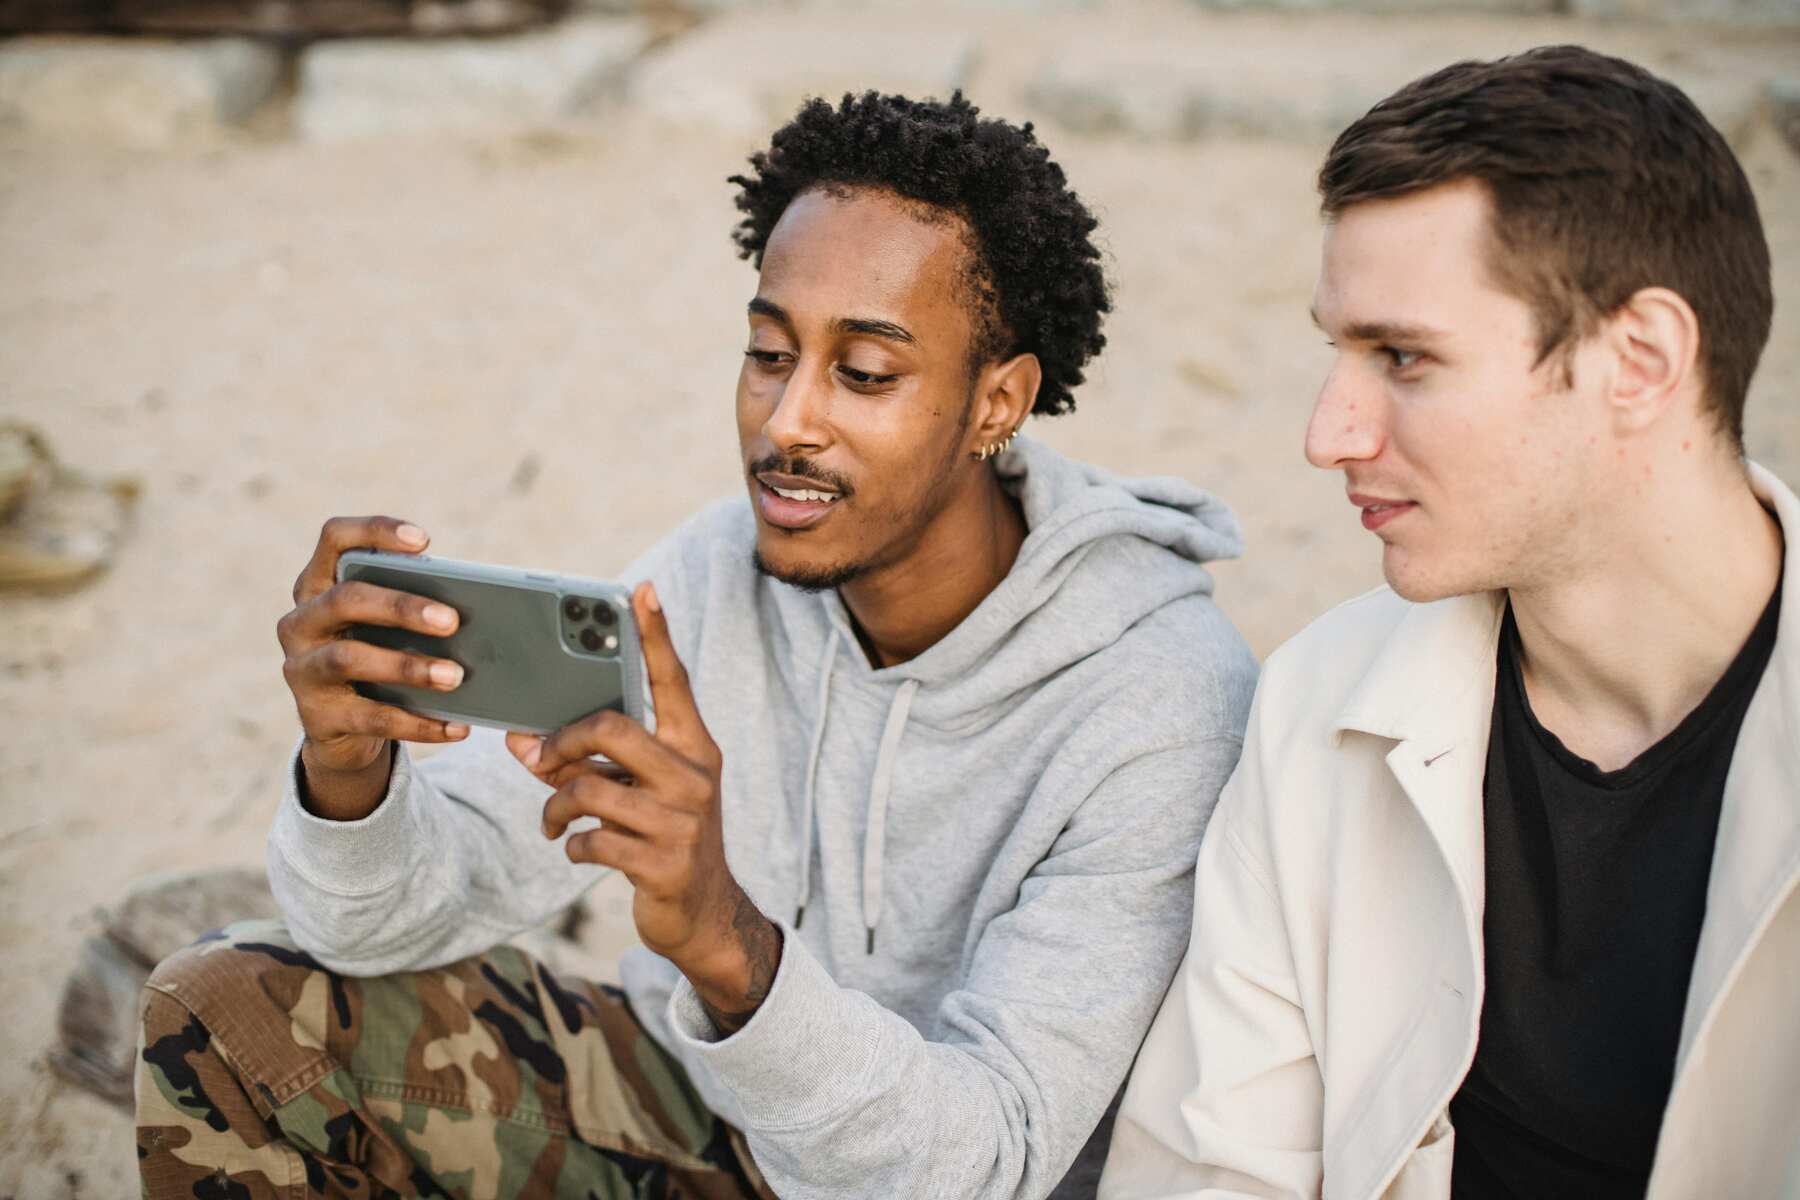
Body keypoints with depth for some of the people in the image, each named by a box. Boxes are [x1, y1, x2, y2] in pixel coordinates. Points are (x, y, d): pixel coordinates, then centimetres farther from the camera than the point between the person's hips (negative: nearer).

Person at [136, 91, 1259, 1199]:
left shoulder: (1166, 704, -25)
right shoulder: (723, 571, -9)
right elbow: (412, 913, -9)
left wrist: (732, 945, -45)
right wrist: (352, 766, -33)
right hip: (684, 1100, 5)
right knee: (226, 1008, -7)